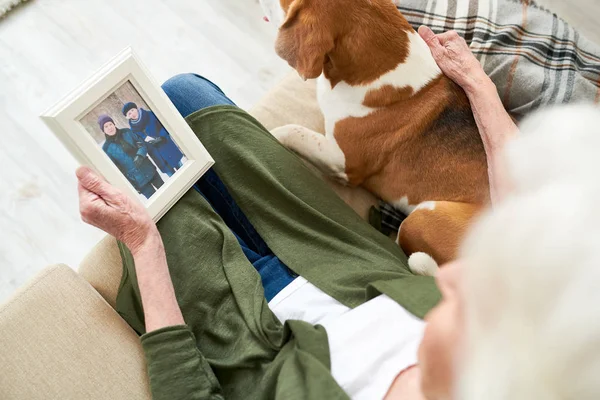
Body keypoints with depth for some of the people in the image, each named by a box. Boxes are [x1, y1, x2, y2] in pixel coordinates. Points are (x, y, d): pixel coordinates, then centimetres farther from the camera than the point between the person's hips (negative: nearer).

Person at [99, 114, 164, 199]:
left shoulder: (126, 132, 1)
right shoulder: (106, 148, -10)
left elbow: (142, 145, 3)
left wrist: (140, 155, -20)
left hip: (149, 169, 4)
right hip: (138, 180, -4)